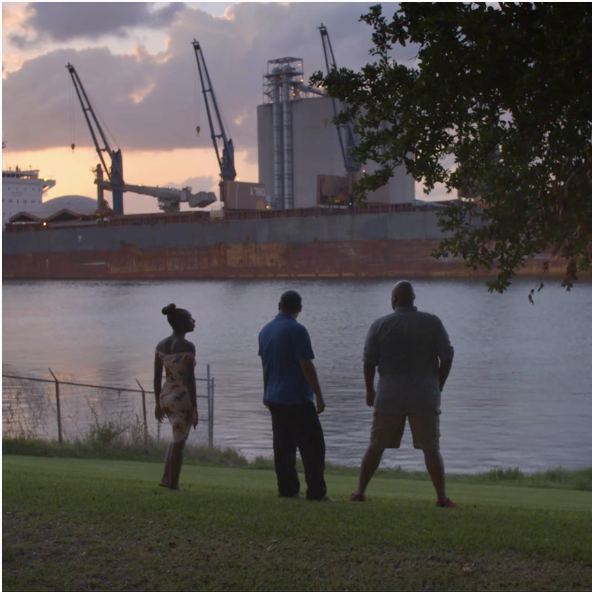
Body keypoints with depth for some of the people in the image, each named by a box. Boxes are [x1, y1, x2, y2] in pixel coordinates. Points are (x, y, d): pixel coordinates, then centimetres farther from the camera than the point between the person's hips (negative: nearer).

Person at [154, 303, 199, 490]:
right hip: (182, 398, -7)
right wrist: (194, 408, -14)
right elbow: (190, 379, -18)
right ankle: (173, 484, 11)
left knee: (178, 438, 25)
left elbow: (157, 377, 8)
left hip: (166, 396, 7)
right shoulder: (187, 346, -16)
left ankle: (166, 478, 25)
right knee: (179, 442, 5)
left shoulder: (161, 345, 4)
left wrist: (158, 403, 16)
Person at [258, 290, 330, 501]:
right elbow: (307, 366, -16)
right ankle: (316, 492, -7)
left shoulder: (265, 330, 9)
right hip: (297, 399, -8)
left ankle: (287, 489, 11)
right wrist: (319, 395, -11)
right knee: (312, 446, -4)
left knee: (283, 447, 11)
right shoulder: (297, 330, -15)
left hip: (274, 398, 8)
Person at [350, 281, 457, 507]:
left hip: (389, 397, 1)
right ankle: (442, 497, -1)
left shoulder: (380, 325, 0)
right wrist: (438, 386, 10)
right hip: (425, 398, -1)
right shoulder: (432, 323, -1)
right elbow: (447, 357, -1)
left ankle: (360, 491, 14)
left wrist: (369, 389, 13)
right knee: (431, 449, 3)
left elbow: (369, 361, 1)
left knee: (376, 447, 10)